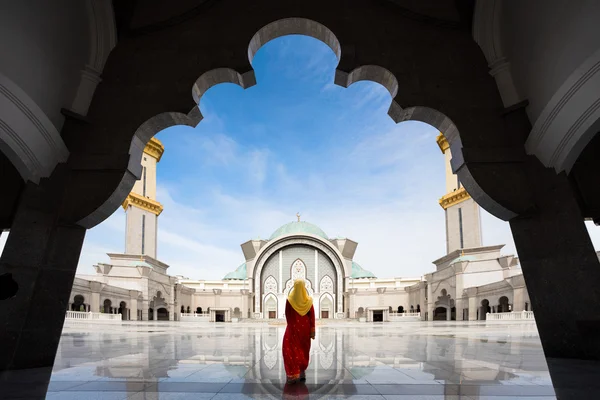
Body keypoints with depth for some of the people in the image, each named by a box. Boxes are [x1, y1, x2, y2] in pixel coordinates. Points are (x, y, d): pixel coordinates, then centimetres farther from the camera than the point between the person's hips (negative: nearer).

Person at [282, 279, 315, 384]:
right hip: (305, 327, 3)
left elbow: (287, 315, -2)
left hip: (293, 326, -3)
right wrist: (312, 330, 0)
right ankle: (302, 373, 19)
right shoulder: (308, 300, -6)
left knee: (291, 350, 2)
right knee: (304, 349, 15)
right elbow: (312, 315, -5)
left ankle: (293, 374, -7)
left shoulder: (290, 300, -11)